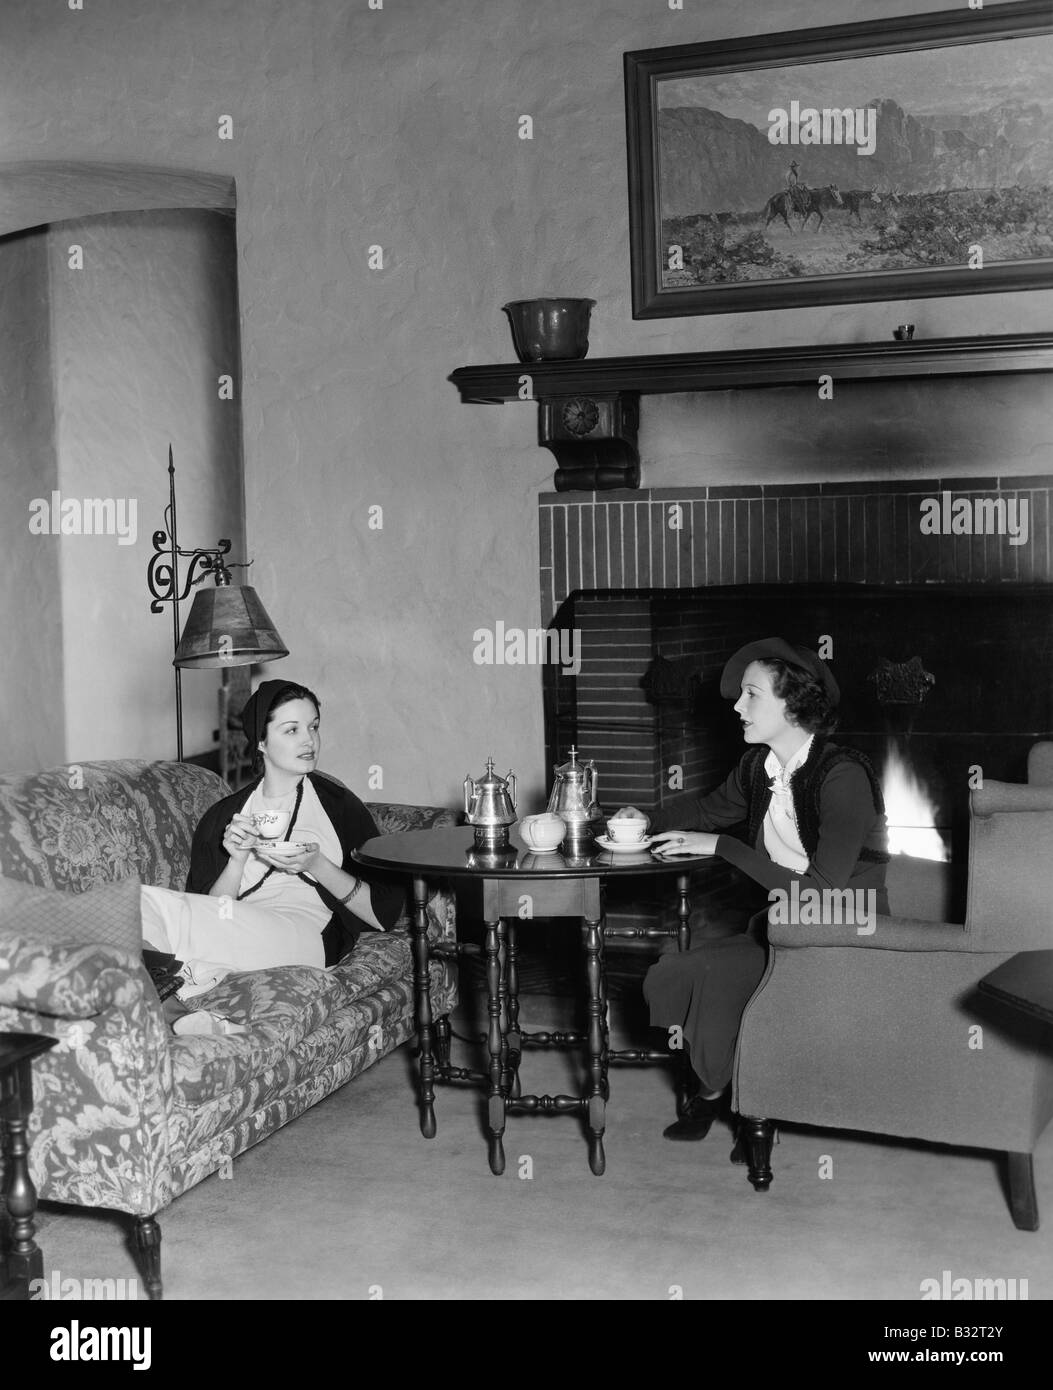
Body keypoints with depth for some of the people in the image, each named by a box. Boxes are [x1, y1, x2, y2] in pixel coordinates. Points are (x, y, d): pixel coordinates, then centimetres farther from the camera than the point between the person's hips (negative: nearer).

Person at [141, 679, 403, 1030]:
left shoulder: (340, 807, 14)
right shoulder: (222, 817, 20)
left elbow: (383, 914, 6)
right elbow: (210, 916, 9)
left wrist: (316, 866, -7)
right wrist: (237, 860, -7)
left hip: (304, 933, -3)